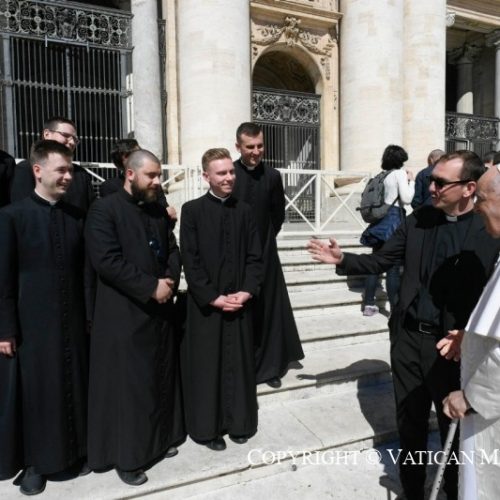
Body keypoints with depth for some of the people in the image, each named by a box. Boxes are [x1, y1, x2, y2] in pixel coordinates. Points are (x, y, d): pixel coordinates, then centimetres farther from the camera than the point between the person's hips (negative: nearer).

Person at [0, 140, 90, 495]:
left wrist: (90, 314, 3)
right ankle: (34, 462, 30)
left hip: (72, 321, 3)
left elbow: (85, 270, 5)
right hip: (31, 323, -3)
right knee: (33, 392, 10)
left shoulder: (77, 216, 5)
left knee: (74, 387, 14)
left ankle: (75, 450, 34)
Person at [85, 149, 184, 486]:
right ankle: (126, 456, 22)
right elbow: (106, 260, -19)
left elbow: (173, 251, 13)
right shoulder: (104, 209, -10)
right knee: (127, 385, 5)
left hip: (160, 310, 7)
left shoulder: (159, 211, 11)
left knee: (162, 378, 16)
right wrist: (151, 287, -19)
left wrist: (170, 281, -7)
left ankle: (160, 438, 35)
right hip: (123, 314, -6)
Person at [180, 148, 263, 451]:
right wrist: (214, 297, -13)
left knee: (239, 364, 12)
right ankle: (208, 427, 25)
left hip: (240, 302, 3)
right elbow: (190, 261, -9)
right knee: (206, 367, 8)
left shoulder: (245, 211, 6)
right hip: (205, 305, -3)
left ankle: (238, 422, 30)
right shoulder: (192, 210, -4)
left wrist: (247, 292, -9)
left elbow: (255, 257, 5)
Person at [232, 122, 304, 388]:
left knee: (268, 310, 9)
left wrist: (265, 240, 9)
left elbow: (278, 215, 10)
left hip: (265, 254, 3)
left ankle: (269, 366, 24)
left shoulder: (272, 176, 1)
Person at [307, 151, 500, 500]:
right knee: (410, 424, 19)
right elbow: (380, 262, 5)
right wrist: (343, 259, -7)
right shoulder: (417, 221, 0)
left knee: (454, 428, 17)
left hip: (453, 345, -3)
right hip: (408, 339, 4)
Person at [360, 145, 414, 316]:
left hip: (380, 219, 7)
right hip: (393, 219, -7)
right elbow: (406, 199, -9)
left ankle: (368, 303, 13)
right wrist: (411, 181, 5)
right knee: (393, 265, -3)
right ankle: (395, 307, 4)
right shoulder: (400, 173, -4)